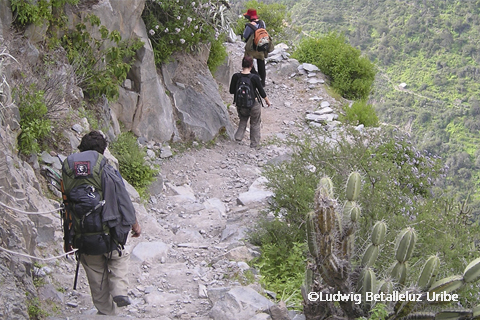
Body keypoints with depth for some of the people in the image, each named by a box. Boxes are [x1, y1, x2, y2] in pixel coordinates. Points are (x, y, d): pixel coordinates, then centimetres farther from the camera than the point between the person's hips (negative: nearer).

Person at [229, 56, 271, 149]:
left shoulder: (236, 76, -14)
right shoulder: (255, 77, -20)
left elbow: (231, 91, -4)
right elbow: (262, 92, -9)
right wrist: (267, 101, 9)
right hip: (254, 105, -2)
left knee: (243, 120, 31)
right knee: (255, 124, 21)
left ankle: (239, 135, 15)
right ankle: (254, 144, 30)